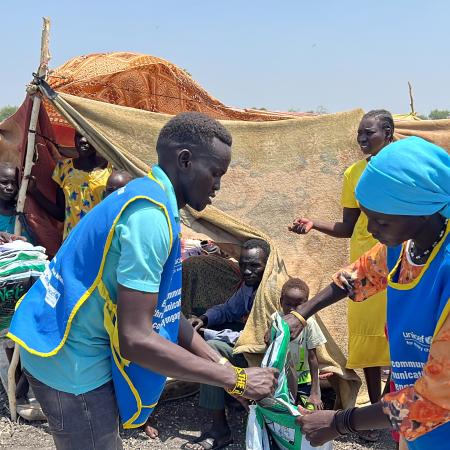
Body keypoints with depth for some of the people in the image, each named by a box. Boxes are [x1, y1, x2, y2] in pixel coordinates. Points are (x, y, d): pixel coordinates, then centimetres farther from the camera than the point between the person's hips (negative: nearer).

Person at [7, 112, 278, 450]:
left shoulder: (145, 195, 6)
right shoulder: (151, 215, -25)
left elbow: (162, 308, 8)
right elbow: (135, 341, -29)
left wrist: (223, 365, 3)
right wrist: (235, 380, -21)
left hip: (67, 347, 9)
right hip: (73, 363, -9)